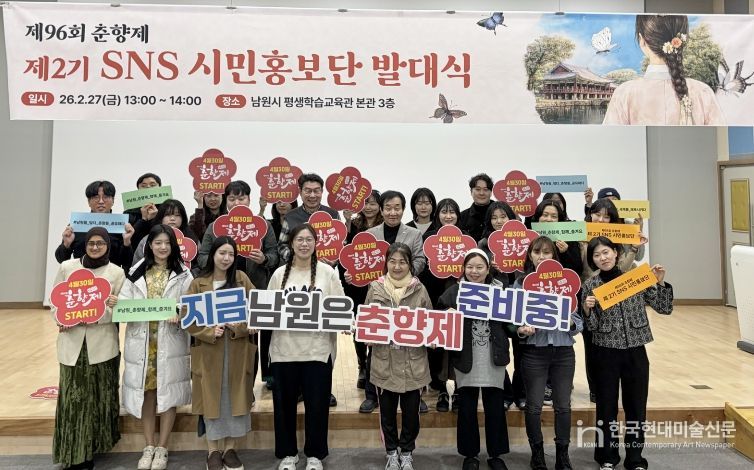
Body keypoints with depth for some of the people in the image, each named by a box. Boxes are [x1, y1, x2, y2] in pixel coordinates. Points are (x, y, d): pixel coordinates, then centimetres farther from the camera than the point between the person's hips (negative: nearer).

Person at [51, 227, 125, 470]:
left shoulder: (117, 272, 1)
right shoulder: (67, 267, 5)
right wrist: (61, 321, -9)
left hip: (101, 344, -1)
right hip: (72, 342, 1)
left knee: (99, 397, 4)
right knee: (73, 397, 2)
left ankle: (89, 450, 18)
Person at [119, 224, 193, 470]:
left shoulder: (182, 274, 1)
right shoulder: (136, 273, 8)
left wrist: (180, 316, -24)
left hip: (170, 341, -2)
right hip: (142, 341, 2)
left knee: (167, 393, 4)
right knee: (146, 392, 9)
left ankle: (162, 448, 18)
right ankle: (149, 447, 24)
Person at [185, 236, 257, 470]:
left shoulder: (242, 278, 2)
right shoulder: (198, 283, 1)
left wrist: (240, 326, -18)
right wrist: (210, 332, -18)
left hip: (238, 350, 1)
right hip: (209, 349, -1)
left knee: (235, 397, 7)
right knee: (212, 398, 7)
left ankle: (230, 449, 22)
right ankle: (213, 451, 21)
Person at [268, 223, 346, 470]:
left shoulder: (327, 272, 1)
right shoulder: (280, 274, 5)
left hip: (318, 349, -1)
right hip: (284, 348, 2)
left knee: (317, 404, 7)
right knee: (284, 404, 11)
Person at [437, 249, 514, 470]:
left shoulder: (500, 290, 2)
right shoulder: (454, 292, -2)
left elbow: (510, 322, 7)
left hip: (493, 358, 1)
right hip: (465, 358, -1)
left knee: (495, 408, 10)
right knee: (467, 408, 9)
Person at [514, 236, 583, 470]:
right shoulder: (520, 283, -1)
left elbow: (579, 321, 4)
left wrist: (571, 322, -17)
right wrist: (521, 330, -21)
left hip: (563, 350, 2)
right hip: (534, 351, -1)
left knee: (563, 405, 9)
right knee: (534, 406, 6)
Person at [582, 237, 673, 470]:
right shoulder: (590, 285, -3)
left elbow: (664, 308, 2)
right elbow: (591, 326, -4)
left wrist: (660, 282, -10)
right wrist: (587, 309, -23)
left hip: (636, 351, 1)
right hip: (606, 353, -1)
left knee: (636, 405, 9)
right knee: (607, 405, 8)